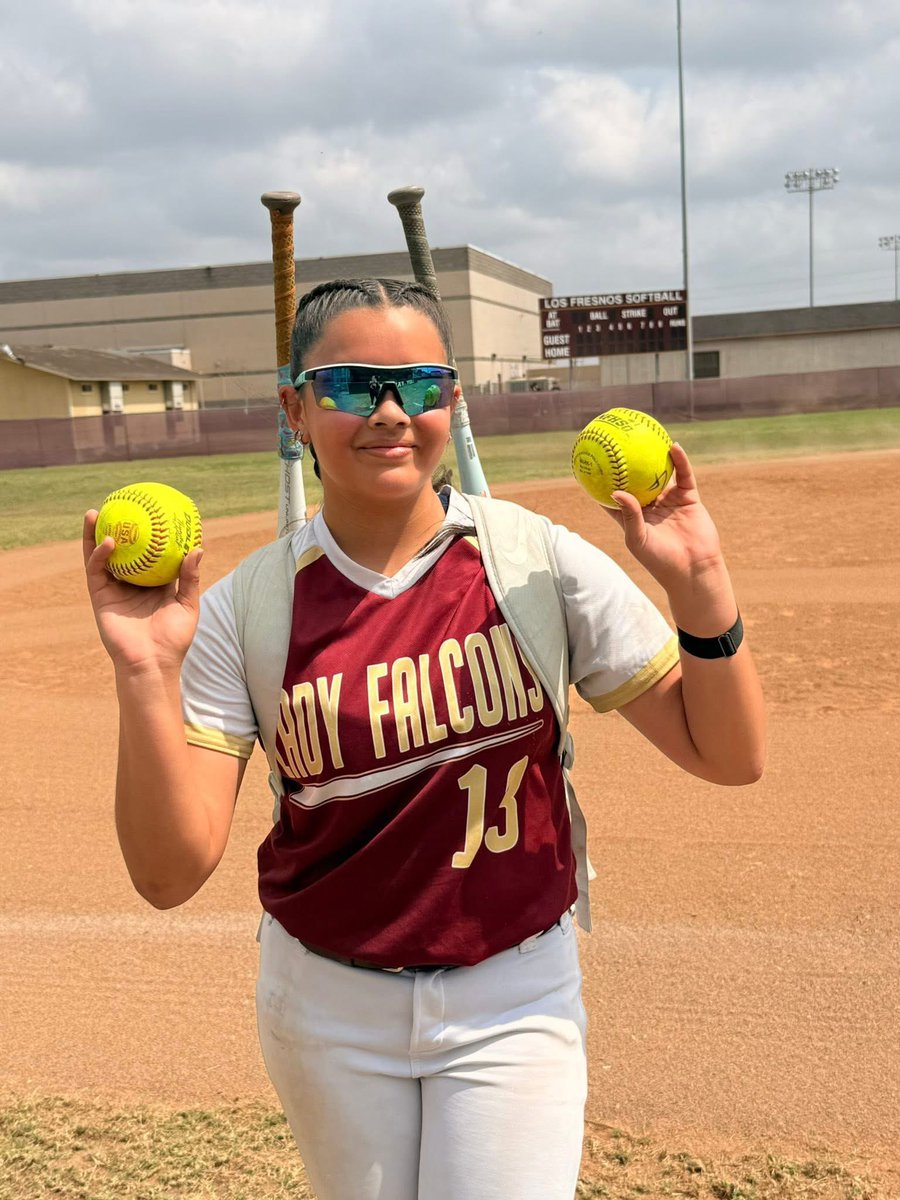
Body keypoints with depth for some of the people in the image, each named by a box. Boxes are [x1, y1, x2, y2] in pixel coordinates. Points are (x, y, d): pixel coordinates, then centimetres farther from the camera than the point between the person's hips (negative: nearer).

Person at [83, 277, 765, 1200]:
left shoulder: (543, 562, -11)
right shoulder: (244, 610, -10)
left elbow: (727, 756, -9)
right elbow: (170, 873, -14)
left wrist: (698, 584, -24)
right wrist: (147, 676, -27)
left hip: (512, 997, -1)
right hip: (325, 1009, 1)